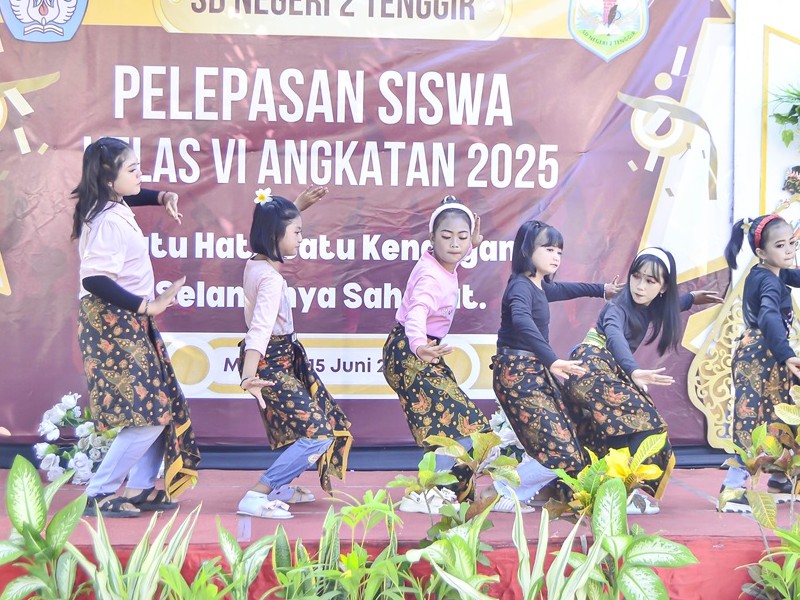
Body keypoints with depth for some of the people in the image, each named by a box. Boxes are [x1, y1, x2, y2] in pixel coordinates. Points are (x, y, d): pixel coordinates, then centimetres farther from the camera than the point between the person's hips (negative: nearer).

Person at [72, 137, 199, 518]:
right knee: (150, 414, -8)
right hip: (113, 325, -10)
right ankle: (99, 494, 1)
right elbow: (94, 279, -31)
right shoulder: (109, 222, -21)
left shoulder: (115, 208, 8)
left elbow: (134, 196, 34)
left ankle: (141, 489, 20)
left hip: (128, 323, 10)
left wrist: (163, 197, 15)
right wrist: (147, 306, -31)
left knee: (164, 408, 13)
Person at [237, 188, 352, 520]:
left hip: (279, 358, 10)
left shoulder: (255, 262, 2)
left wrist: (298, 205, 25)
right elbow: (261, 328, -40)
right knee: (319, 434, -11)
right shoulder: (271, 278, -25)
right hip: (271, 364, -10)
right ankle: (256, 496, -13)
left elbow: (274, 223, 26)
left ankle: (279, 487, 29)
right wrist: (249, 377, -50)